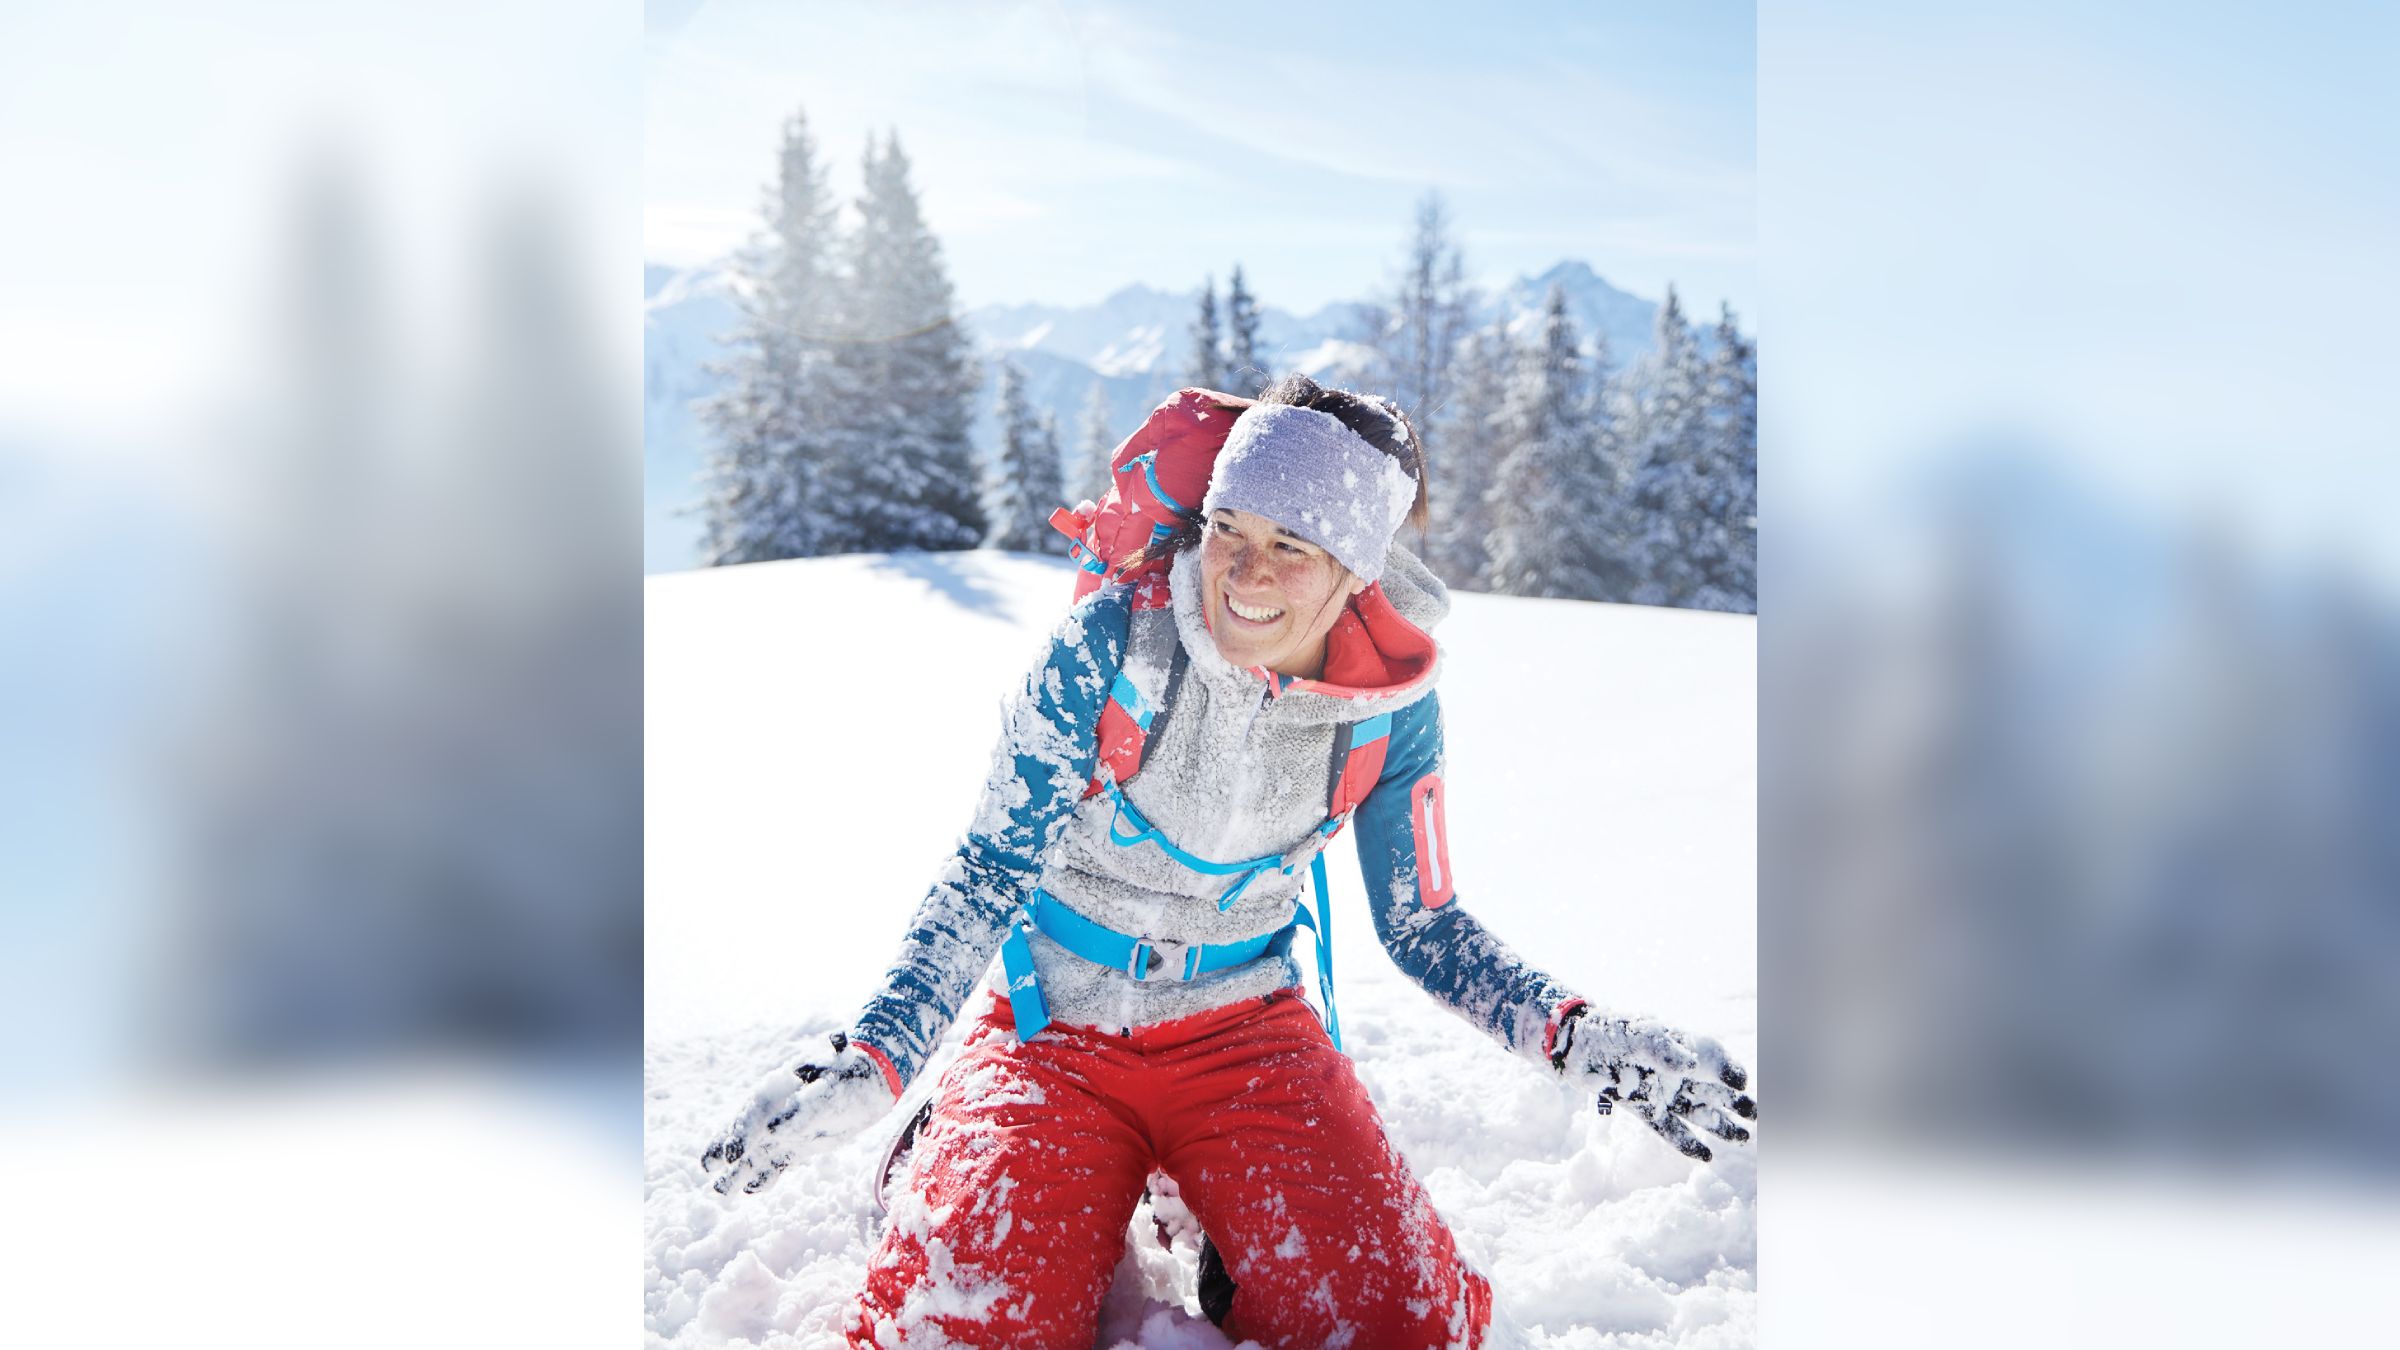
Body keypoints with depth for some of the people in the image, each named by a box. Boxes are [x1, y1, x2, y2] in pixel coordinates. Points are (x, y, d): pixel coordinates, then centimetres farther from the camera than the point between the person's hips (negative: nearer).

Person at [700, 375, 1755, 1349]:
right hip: (1052, 1024, -1)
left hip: (1245, 1027, 2)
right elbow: (994, 866, -13)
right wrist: (872, 1059, -25)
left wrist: (1577, 1038, -16)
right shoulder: (1115, 638, -17)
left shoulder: (1393, 702, -10)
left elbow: (1422, 924, 1)